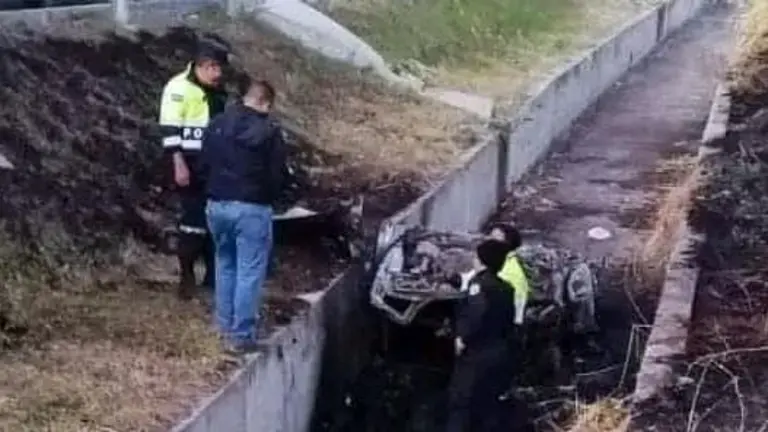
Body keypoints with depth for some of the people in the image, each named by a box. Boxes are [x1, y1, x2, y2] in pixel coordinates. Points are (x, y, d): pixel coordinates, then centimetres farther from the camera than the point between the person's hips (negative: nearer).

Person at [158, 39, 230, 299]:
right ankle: (186, 275, 4)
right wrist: (179, 164, -21)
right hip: (190, 165, -8)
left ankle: (213, 274, 20)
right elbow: (169, 129, -16)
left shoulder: (216, 91, 14)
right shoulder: (180, 87, -12)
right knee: (193, 218, -7)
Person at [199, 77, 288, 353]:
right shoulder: (270, 131, -10)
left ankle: (225, 324, 27)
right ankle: (241, 335, 1)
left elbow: (204, 165, 9)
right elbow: (278, 175, -8)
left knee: (225, 264, 21)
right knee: (249, 272, 0)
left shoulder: (217, 124, 5)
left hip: (217, 204, 5)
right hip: (252, 208, -5)